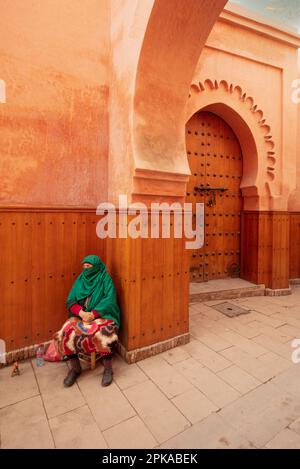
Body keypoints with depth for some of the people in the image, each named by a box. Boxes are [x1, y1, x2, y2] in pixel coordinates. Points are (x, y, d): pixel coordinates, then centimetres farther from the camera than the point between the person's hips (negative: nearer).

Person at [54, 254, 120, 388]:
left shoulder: (105, 279, -4)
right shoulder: (80, 279, 8)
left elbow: (109, 301, -12)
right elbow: (70, 301, 4)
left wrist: (93, 314, -23)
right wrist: (81, 312, -15)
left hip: (101, 315, -4)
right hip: (80, 315, 4)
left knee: (104, 334, -33)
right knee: (66, 333, -21)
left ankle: (108, 369, -9)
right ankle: (75, 368, 0)